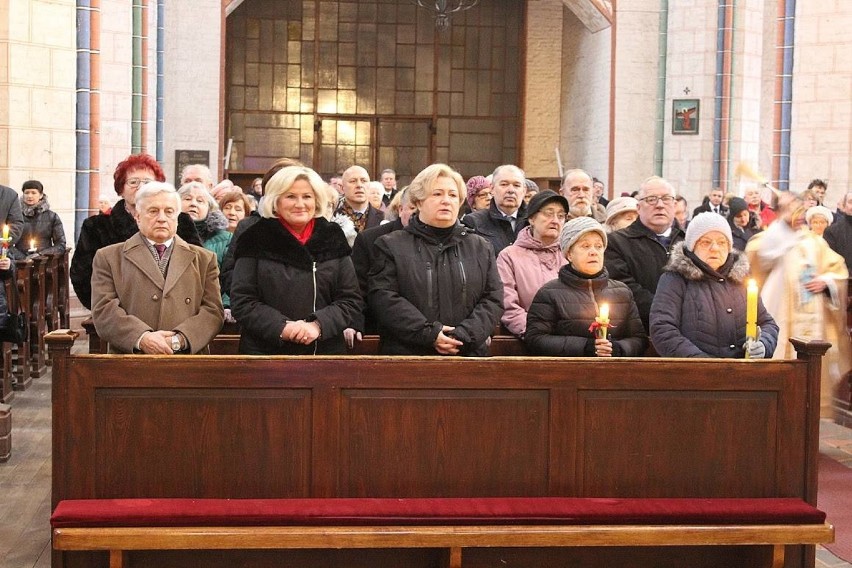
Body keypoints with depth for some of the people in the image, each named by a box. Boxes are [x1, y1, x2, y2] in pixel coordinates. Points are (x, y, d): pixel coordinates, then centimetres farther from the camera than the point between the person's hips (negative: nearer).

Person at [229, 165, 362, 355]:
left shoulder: (333, 239, 4)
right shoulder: (256, 240, -1)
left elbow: (351, 300, 2)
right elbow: (241, 302, -4)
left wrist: (318, 325, -14)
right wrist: (281, 327, -18)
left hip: (326, 352, 2)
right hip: (265, 352, -1)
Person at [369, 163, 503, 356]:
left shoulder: (480, 248, 13)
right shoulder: (390, 246, 4)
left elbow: (493, 300, 4)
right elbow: (384, 298, -7)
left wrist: (463, 336, -12)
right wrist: (429, 334, -16)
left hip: (468, 355, 2)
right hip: (407, 354, -2)